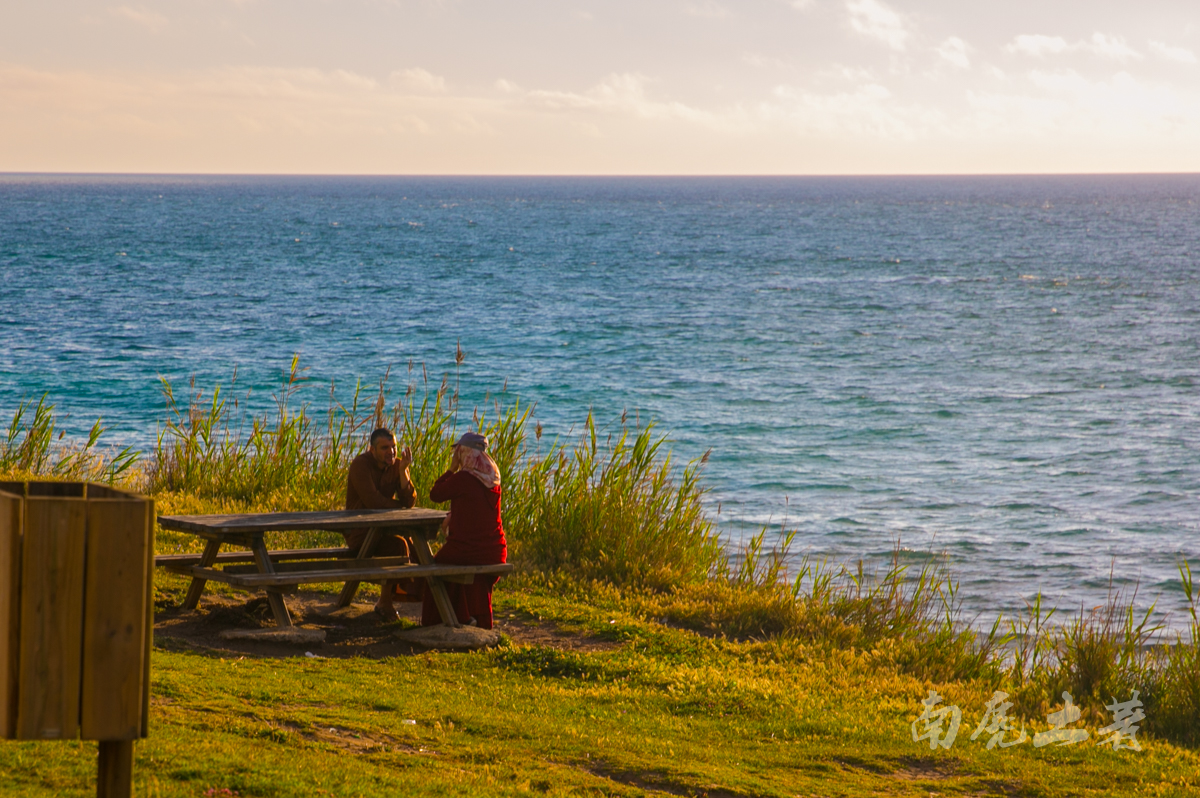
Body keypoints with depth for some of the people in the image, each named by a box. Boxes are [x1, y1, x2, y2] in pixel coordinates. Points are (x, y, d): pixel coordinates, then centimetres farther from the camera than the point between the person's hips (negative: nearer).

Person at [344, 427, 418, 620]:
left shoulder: (397, 465, 2)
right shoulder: (360, 465, -15)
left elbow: (409, 501, -9)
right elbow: (373, 502, -24)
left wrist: (403, 471, -20)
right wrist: (400, 506, -12)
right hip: (359, 530, -5)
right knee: (397, 546, -29)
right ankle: (385, 602, -16)